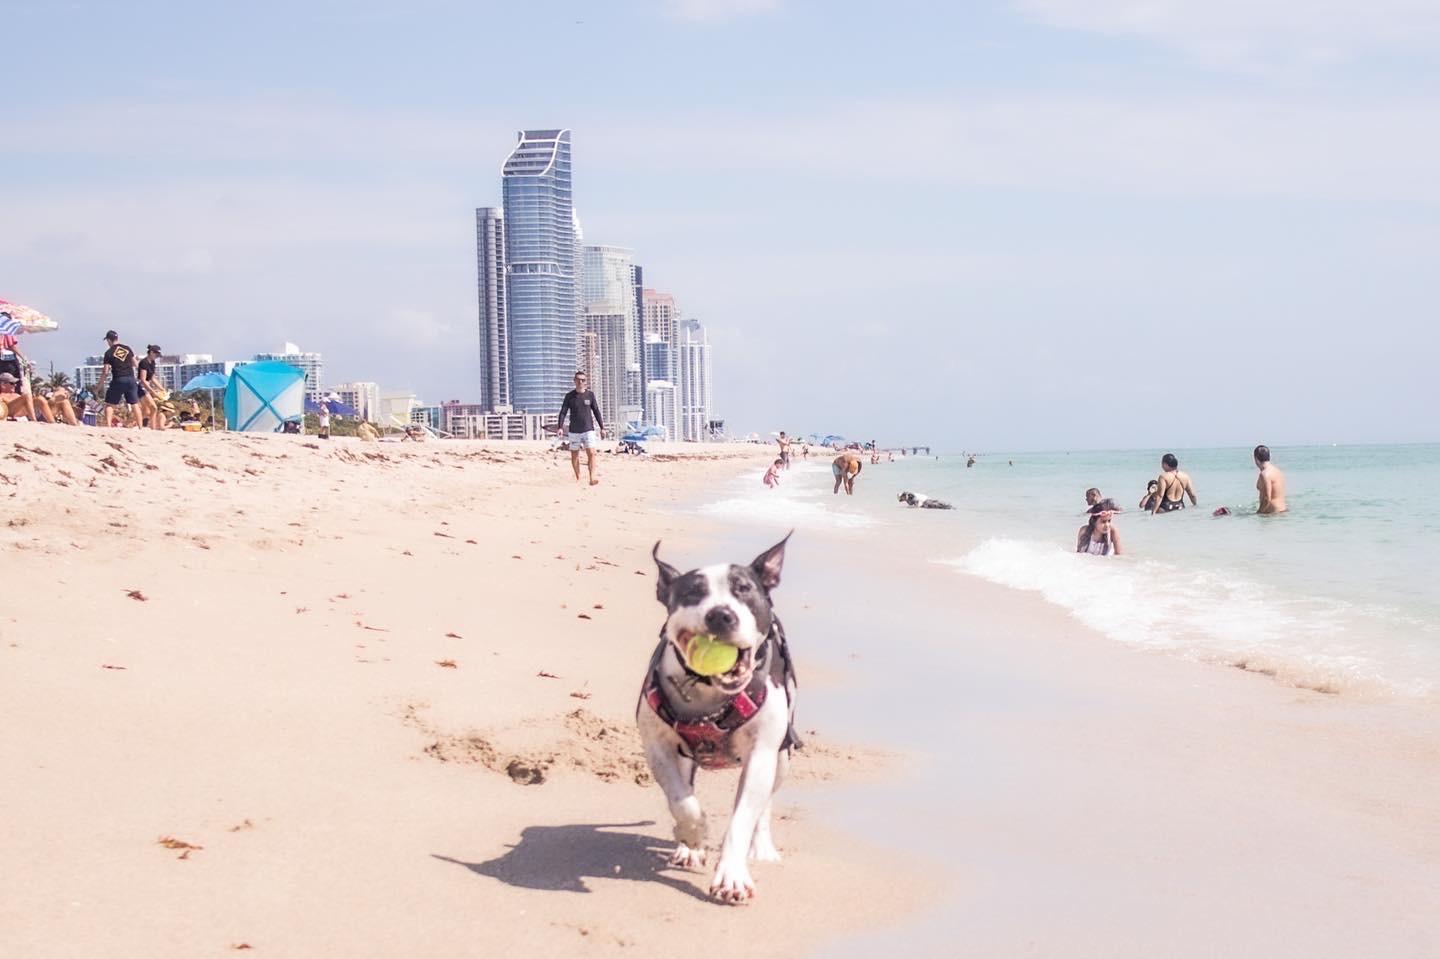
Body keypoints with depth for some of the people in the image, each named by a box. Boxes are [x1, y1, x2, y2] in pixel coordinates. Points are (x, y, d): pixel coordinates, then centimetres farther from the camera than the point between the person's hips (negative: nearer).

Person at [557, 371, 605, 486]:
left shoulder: (590, 394, 4)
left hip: (588, 430, -1)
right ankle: (578, 478, 17)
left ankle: (592, 478, -17)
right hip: (574, 431, 1)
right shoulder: (569, 396, 2)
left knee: (591, 453, -14)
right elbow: (563, 412, 0)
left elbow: (596, 411, 10)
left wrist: (602, 427, 10)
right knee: (574, 455, 5)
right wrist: (560, 427, -13)